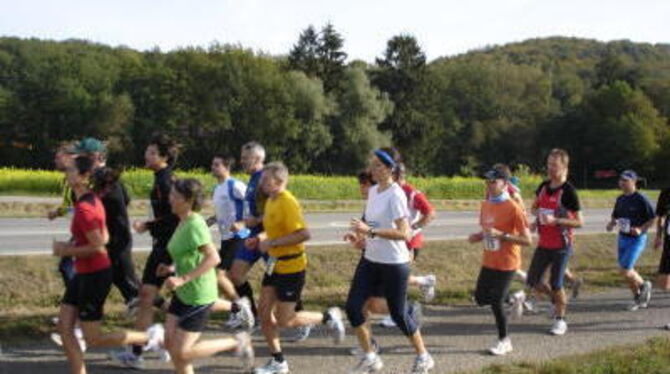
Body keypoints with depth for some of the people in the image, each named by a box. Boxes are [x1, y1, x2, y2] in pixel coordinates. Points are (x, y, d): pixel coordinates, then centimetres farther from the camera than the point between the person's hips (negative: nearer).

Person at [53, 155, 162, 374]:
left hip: (94, 276, -10)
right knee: (64, 328, 9)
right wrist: (72, 245, 8)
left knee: (93, 339, 3)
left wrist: (67, 251, -14)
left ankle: (149, 337, 13)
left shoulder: (84, 209, -22)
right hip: (84, 274, 10)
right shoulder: (93, 200, 7)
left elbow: (98, 247, -24)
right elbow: (104, 237, 15)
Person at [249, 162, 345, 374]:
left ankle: (329, 317, 17)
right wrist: (260, 239, 6)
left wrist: (272, 243, -24)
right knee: (264, 312, 7)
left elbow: (304, 234, -27)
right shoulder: (270, 201, 9)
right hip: (275, 265, 9)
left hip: (291, 267, -9)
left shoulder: (287, 202, -20)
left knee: (284, 321, -3)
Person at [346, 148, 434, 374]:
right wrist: (361, 234, 4)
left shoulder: (396, 195, -18)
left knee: (398, 314, 3)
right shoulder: (373, 191, 7)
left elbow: (403, 233, -26)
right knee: (353, 306, -1)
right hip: (370, 260, 8)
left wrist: (370, 231, -31)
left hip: (394, 264, -7)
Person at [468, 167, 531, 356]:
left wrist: (501, 235, -27)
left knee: (496, 302, -6)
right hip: (488, 262, 7)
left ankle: (504, 341, 14)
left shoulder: (513, 208, -17)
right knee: (481, 298, 7)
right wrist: (478, 236, -1)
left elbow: (527, 240, -18)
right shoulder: (485, 205, 5)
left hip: (506, 264, -7)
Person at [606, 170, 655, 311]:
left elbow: (653, 219, -8)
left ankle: (644, 285, 16)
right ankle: (639, 299, 28)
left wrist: (641, 229, -21)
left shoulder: (641, 199, -13)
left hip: (637, 239, -7)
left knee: (624, 271, -11)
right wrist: (611, 224, 0)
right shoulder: (620, 199, 8)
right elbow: (615, 216, 20)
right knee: (627, 271, 11)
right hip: (622, 238, 7)